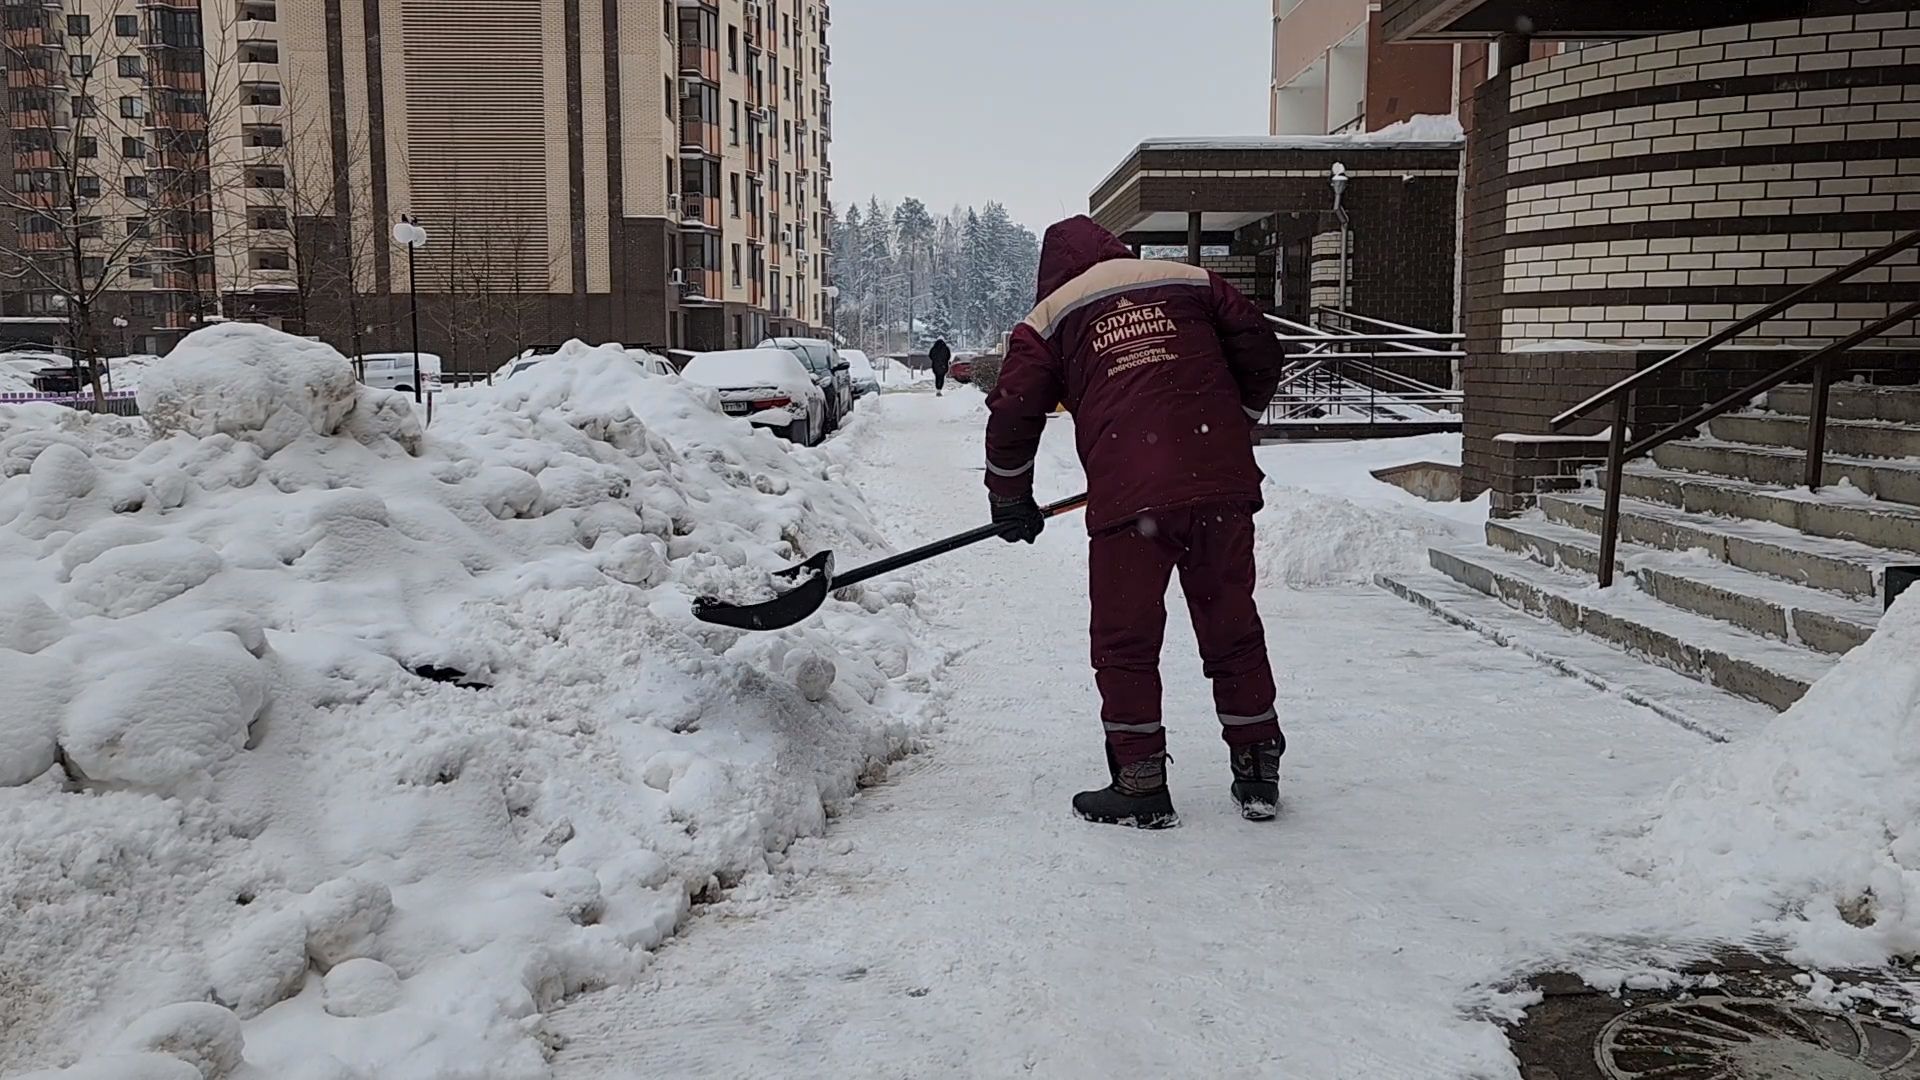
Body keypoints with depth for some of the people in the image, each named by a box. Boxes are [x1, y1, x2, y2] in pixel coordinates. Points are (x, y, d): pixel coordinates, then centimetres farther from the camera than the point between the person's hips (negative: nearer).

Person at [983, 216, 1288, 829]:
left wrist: (1010, 501, 22)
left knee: (1126, 643, 10)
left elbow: (1012, 415, 9)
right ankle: (1258, 776, 23)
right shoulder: (1192, 282, 19)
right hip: (1222, 486, 3)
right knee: (1232, 630, 15)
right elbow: (1263, 356, 16)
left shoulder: (1050, 318, 14)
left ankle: (1140, 784, 14)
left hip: (1127, 498, -3)